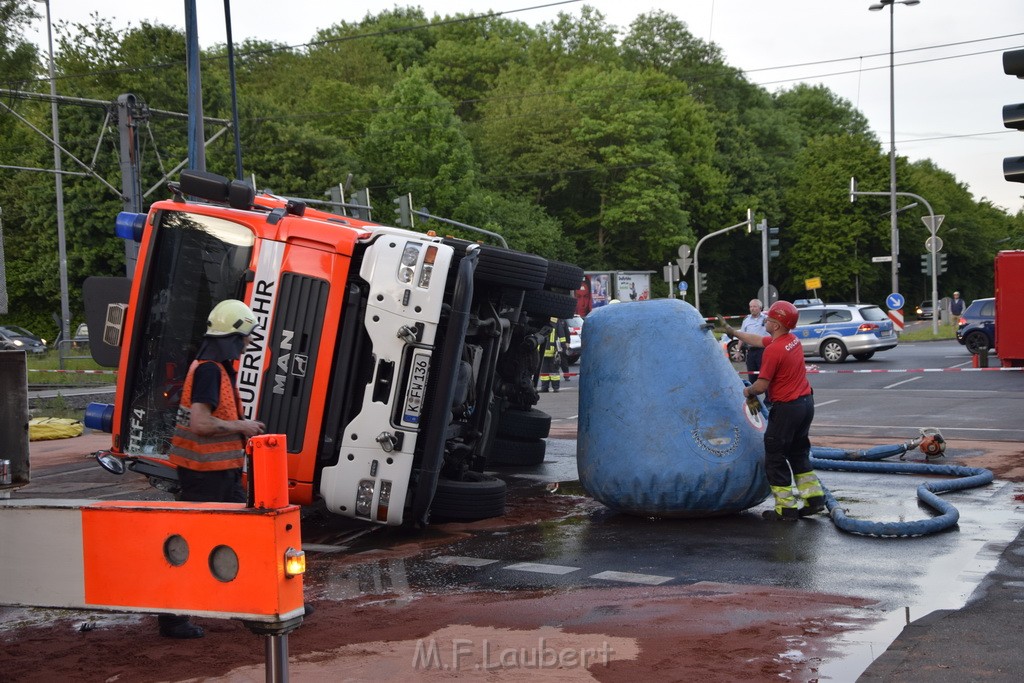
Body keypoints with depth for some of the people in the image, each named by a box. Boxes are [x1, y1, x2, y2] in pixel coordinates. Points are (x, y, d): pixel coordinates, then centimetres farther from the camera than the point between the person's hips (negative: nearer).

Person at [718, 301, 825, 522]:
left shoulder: (774, 350, -22)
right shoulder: (793, 340, 7)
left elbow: (762, 385, -18)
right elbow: (758, 340, 22)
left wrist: (747, 391, 4)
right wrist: (732, 331, 30)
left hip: (786, 408, -9)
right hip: (806, 403, 9)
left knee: (775, 458, 3)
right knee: (799, 453, 21)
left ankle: (786, 508, 5)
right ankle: (814, 497, 20)